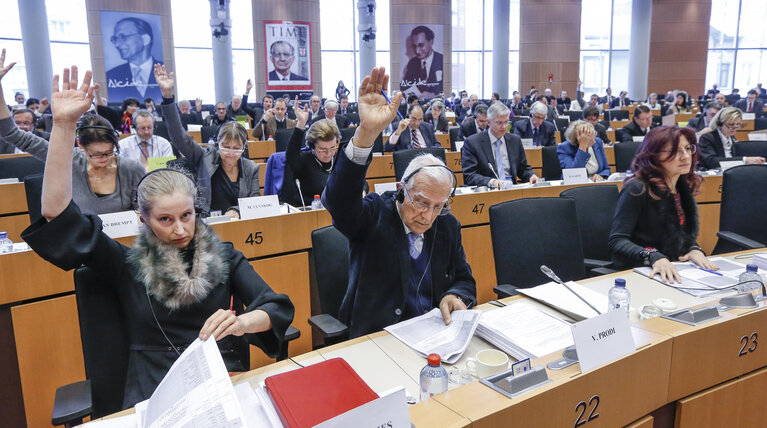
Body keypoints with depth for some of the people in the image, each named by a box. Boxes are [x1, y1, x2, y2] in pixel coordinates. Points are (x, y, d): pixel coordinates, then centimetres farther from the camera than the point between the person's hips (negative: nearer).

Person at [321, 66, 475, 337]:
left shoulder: (448, 226, 4)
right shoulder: (374, 215, -10)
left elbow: (465, 281, 13)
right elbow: (338, 200, -31)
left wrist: (455, 296, -11)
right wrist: (366, 133, -42)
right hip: (374, 340, -4)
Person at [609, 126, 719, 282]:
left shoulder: (684, 187, 10)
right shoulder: (638, 190, -14)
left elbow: (688, 234, 19)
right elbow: (617, 241, -17)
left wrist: (694, 249, -3)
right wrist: (654, 257, -32)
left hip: (676, 273, 7)